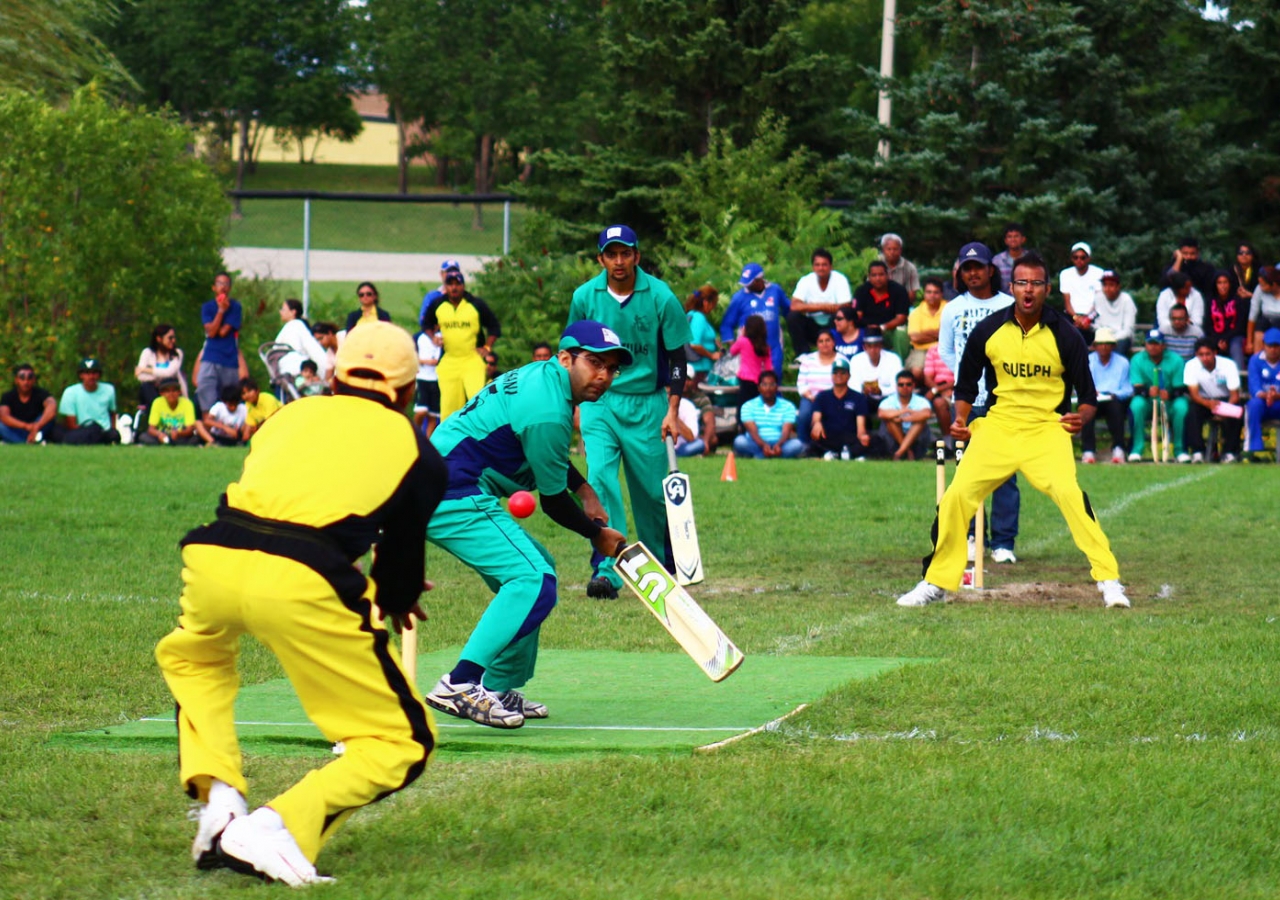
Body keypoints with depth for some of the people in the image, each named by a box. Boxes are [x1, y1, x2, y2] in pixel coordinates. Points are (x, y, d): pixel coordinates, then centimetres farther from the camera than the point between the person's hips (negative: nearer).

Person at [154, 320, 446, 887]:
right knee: (400, 744, 9)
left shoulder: (292, 414, 29)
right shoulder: (416, 452, 20)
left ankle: (218, 797, 19)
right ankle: (281, 826, -13)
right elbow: (404, 549, 22)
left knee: (191, 655, 39)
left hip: (213, 557, 4)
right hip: (300, 584, -4)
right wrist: (395, 601, 48)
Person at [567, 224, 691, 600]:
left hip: (647, 403, -1)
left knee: (652, 488, 3)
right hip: (599, 402, 1)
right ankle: (606, 569, -22)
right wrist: (578, 401, 9)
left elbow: (677, 357, -2)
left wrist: (672, 411, -8)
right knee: (600, 477, -17)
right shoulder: (585, 297, -3)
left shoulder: (660, 297, -8)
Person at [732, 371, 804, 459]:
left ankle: (759, 457, -37)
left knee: (797, 444, -31)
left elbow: (786, 431, -6)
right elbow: (752, 431, -9)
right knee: (739, 441, -32)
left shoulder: (788, 406, 8)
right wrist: (763, 445, -31)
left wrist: (778, 445, -30)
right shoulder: (748, 406, 5)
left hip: (778, 446, 1)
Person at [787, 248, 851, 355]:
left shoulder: (840, 279, -11)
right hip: (813, 326, 2)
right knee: (793, 317, -24)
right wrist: (823, 306, -28)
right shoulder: (806, 281, -8)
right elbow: (794, 306, -20)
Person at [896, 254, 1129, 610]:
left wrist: (1081, 416, -22)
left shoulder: (1065, 334, -6)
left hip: (1047, 428, -3)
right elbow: (966, 384, 13)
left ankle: (1109, 580, -19)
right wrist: (960, 420, -3)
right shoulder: (988, 331, 0)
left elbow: (1088, 395, -1)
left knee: (1069, 492, -26)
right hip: (997, 426, 3)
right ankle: (936, 583, 11)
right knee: (956, 496, -8)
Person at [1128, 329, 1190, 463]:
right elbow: (1137, 388, -14)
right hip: (1148, 403, 0)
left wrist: (1169, 394, -34)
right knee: (1136, 404, -32)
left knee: (1181, 405, -32)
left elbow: (1180, 389, -11)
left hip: (1170, 403, 0)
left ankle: (1180, 450, -19)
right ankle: (1136, 450, -25)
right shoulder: (1137, 360, -5)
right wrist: (1148, 391, -38)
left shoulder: (1175, 360, -7)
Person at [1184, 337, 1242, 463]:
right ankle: (1197, 452, -29)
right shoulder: (1191, 366, -15)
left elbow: (1235, 395, -19)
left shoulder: (1228, 365, -18)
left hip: (1226, 400, -1)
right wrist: (1208, 404, -42)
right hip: (1203, 400, 1)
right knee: (1192, 412, -32)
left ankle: (1230, 452, -24)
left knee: (1234, 416, -33)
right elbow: (1194, 394, -20)